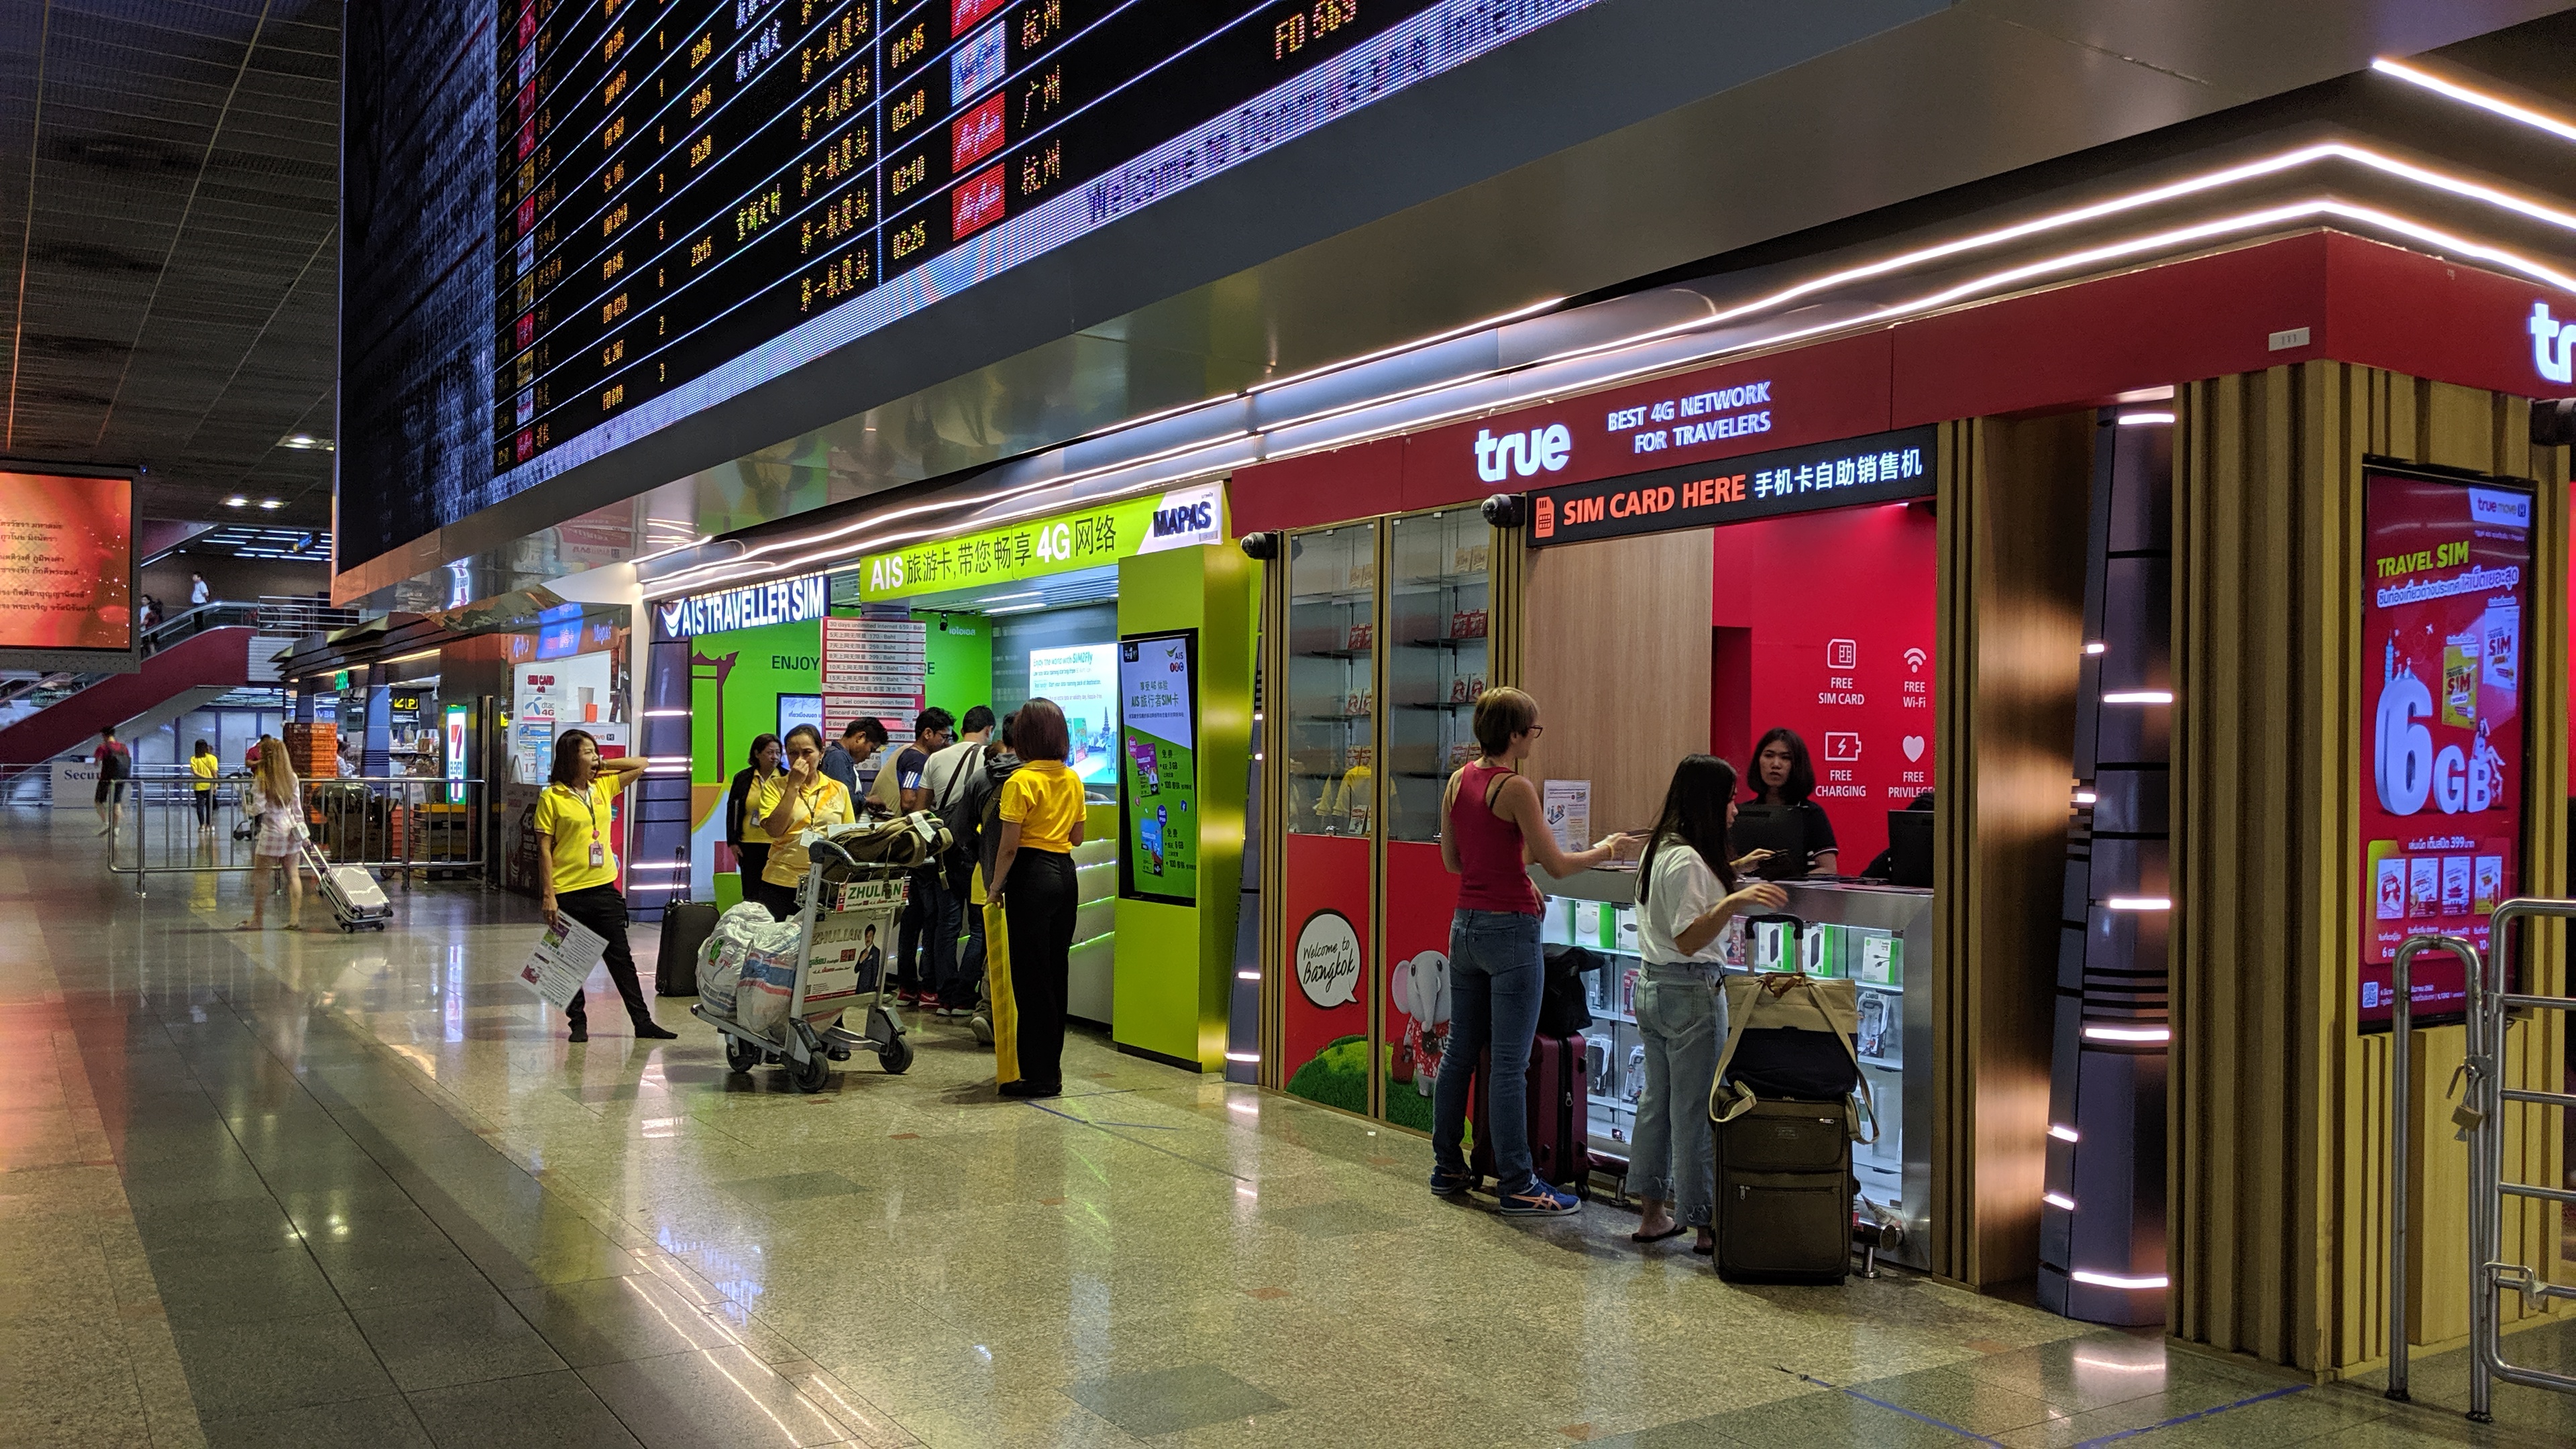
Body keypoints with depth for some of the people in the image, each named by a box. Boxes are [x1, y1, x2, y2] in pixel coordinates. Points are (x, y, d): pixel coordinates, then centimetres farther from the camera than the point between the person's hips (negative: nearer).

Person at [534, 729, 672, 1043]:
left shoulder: (604, 787, 8)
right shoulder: (552, 798, -7)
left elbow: (640, 764, 17)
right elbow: (545, 849, -8)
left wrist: (602, 765, 6)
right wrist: (548, 895, -13)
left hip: (604, 888, 4)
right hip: (568, 892, -4)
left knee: (621, 958, 8)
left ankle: (643, 1021, 12)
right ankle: (578, 1023, 19)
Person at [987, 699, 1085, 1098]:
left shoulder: (1022, 781, -12)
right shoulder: (1072, 779, 8)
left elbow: (1009, 844, -14)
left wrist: (996, 886, -3)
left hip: (1032, 875, -7)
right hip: (1065, 874, 7)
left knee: (1030, 975, -1)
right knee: (1057, 971, 13)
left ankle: (1038, 1075, 2)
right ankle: (1051, 1067, 21)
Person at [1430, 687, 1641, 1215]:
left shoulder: (1458, 781, 6)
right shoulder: (1515, 787, -16)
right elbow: (1557, 864, -13)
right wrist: (1605, 850, 3)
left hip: (1465, 924, 8)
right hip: (1509, 929, -8)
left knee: (1460, 1051, 15)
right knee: (1510, 1064, -2)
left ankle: (1448, 1169, 23)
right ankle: (1516, 1185, 4)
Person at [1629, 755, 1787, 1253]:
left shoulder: (1661, 849, 10)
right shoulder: (1688, 860, -19)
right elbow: (1688, 939, -25)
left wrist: (1730, 876, 26)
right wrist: (1733, 902, -37)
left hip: (1652, 987, 10)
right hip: (1690, 992, -10)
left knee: (1656, 1100, 14)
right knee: (1696, 1109, -3)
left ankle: (1654, 1214, 23)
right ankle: (1705, 1224, 4)